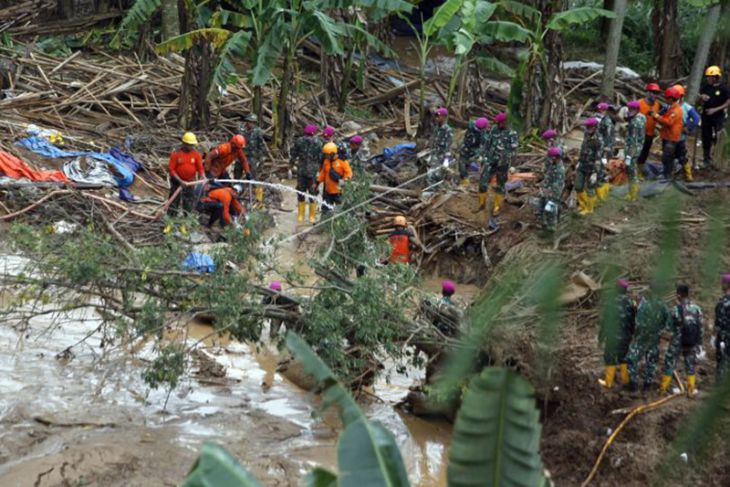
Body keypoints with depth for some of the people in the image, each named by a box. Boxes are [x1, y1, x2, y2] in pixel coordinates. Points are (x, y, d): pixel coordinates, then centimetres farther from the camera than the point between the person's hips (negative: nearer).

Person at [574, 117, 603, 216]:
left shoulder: (598, 141, -22)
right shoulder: (587, 136, 1)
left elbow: (598, 159, -22)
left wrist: (595, 173, -22)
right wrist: (579, 162, 20)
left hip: (591, 169, -7)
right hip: (582, 167, 7)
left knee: (590, 189, 7)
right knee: (578, 187, 9)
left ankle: (589, 209, 25)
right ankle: (583, 204, 32)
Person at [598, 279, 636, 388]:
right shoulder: (631, 302, -7)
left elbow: (606, 321, -15)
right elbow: (634, 320, 3)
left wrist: (602, 335, -4)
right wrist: (632, 332, 18)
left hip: (613, 336, -5)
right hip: (627, 336, 5)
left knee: (610, 358, 10)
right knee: (624, 356, 21)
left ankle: (608, 382, 18)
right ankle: (625, 379, 30)